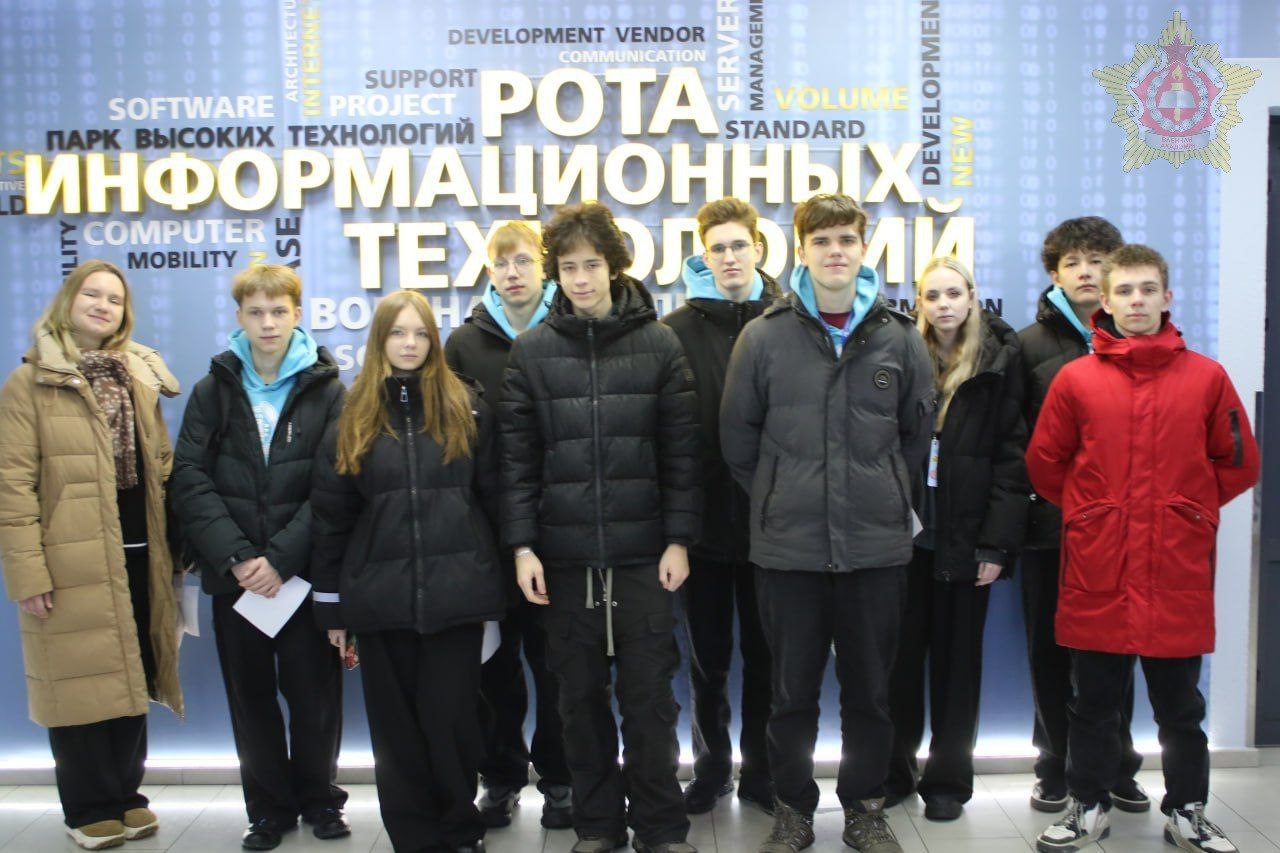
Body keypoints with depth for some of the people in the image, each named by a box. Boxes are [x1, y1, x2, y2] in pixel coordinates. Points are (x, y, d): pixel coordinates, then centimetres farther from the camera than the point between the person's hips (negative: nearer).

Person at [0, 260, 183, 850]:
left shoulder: (139, 379, 14)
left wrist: (175, 541, 8)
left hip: (137, 558, 5)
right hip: (72, 566, -5)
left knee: (132, 679, 12)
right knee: (79, 685, 3)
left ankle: (126, 796, 27)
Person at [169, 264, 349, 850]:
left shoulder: (327, 391, 0)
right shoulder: (213, 391, 6)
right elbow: (190, 480, -3)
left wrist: (281, 557, -16)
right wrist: (235, 555, -15)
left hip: (303, 571, -2)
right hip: (234, 576, 2)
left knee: (313, 689, 5)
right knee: (250, 693, 10)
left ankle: (319, 800, 25)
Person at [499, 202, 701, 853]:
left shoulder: (659, 344, 2)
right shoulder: (532, 350, 4)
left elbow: (682, 451, 1)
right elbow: (518, 457, 3)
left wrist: (679, 538, -3)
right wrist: (522, 544, -3)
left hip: (643, 554, -1)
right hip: (563, 555, 1)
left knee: (649, 695, 4)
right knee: (582, 696, 10)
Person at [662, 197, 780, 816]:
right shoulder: (678, 330, -1)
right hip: (703, 519, 0)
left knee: (764, 651, 12)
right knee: (708, 654, 12)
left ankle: (760, 768, 28)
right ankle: (712, 762, 30)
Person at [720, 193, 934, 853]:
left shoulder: (899, 338, 3)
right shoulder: (764, 336, -1)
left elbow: (916, 434, 14)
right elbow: (738, 440, 5)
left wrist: (882, 495, 12)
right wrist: (782, 499, 7)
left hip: (878, 547, 1)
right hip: (787, 549, -1)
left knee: (870, 691, 12)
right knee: (792, 692, 10)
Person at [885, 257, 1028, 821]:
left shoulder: (999, 364, 0)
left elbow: (1012, 457, -3)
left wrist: (997, 542, -10)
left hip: (964, 538, -1)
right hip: (903, 534, 1)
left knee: (957, 658, 10)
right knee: (900, 655, 8)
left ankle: (948, 779, 22)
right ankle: (894, 771, 22)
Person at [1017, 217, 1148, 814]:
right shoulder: (1031, 344, 2)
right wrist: (1019, 503, -7)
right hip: (1050, 520, -1)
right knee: (1051, 648, 8)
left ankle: (1116, 766, 24)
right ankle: (1055, 766, 21)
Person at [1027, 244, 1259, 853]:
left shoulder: (1206, 377, 2)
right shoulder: (1076, 379, 0)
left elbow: (1239, 463, 8)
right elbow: (1044, 463, 8)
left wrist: (1187, 508, 6)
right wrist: (1089, 513, 7)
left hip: (1179, 573, 0)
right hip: (1096, 572, 0)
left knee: (1180, 704, 13)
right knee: (1094, 701, 12)